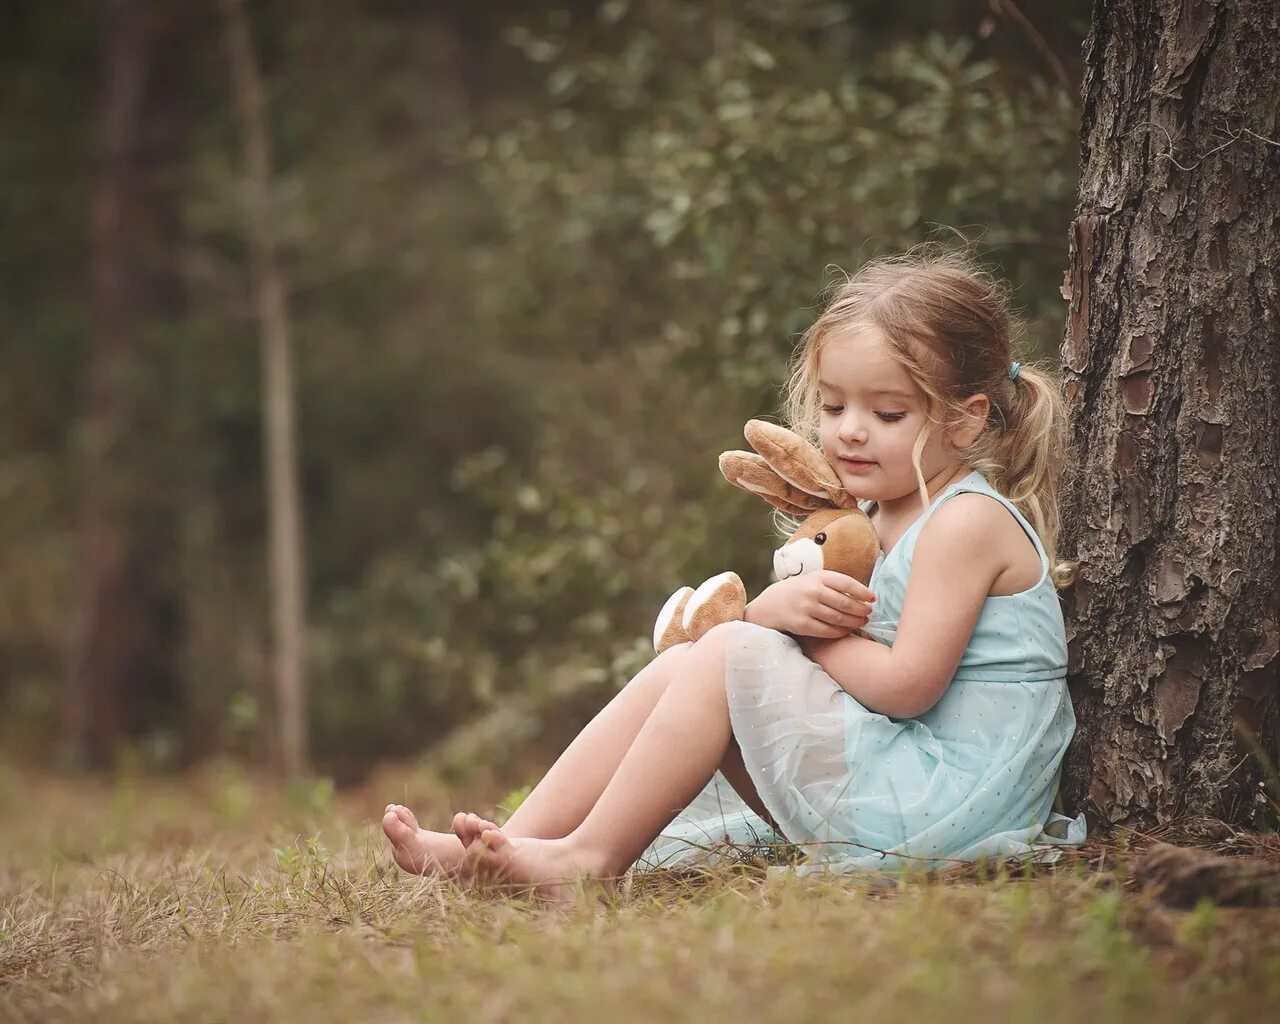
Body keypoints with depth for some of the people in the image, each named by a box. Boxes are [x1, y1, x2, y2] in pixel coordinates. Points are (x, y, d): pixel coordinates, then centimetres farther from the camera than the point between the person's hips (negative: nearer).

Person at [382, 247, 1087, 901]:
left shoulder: (968, 520, -13)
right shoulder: (876, 520, 17)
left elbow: (906, 683, -20)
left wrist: (803, 627, -4)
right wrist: (777, 606, -14)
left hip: (941, 799, -9)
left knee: (730, 655, -16)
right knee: (683, 664, 3)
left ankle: (591, 857, -11)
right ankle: (514, 846, -3)